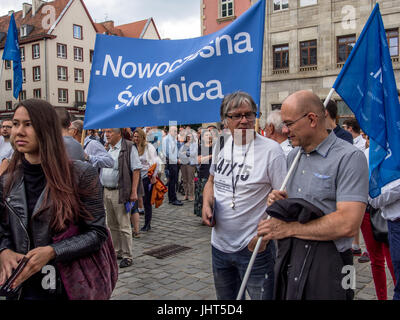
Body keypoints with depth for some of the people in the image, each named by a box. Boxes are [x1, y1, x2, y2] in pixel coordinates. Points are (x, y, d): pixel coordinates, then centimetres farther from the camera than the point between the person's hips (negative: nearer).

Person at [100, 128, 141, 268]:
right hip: (106, 191, 8)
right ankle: (117, 252, 29)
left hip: (120, 192, -7)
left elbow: (136, 170, -12)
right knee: (112, 225, 15)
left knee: (124, 226, -3)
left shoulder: (128, 147, -8)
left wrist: (134, 192, -17)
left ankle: (127, 256, 8)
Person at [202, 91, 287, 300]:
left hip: (254, 248, -6)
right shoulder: (220, 146, 3)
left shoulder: (270, 149, -15)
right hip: (219, 244, 6)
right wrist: (207, 204, -2)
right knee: (224, 298, 24)